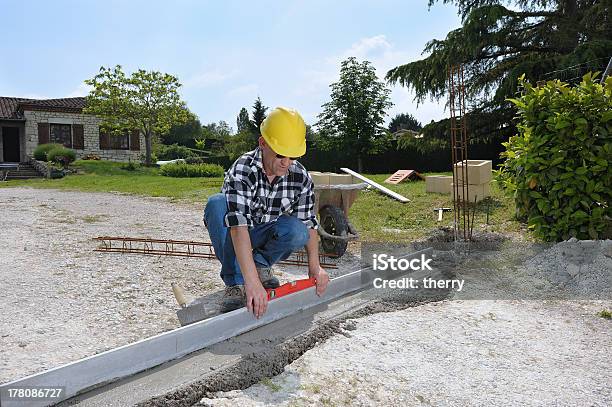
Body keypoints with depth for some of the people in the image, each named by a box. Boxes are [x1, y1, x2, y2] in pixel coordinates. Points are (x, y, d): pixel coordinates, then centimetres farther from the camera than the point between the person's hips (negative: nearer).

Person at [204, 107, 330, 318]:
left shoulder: (301, 177, -15)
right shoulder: (242, 170, -31)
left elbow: (308, 222, -5)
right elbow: (238, 225, -42)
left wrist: (315, 266, -12)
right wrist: (252, 282, -50)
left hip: (267, 233, 3)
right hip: (232, 233, -2)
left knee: (298, 232, -30)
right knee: (217, 203, -34)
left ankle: (261, 262, 0)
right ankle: (235, 282, -24)